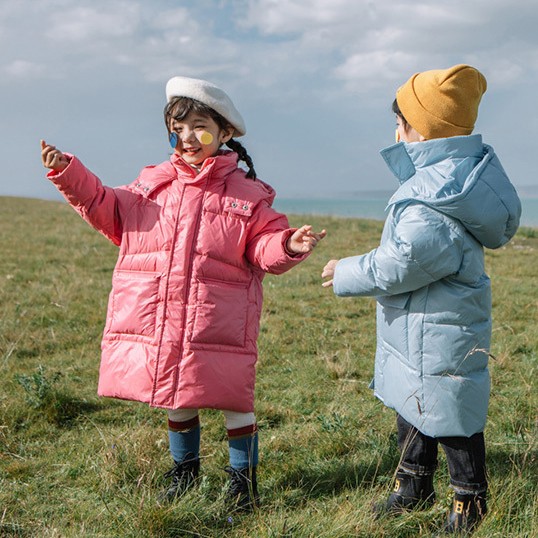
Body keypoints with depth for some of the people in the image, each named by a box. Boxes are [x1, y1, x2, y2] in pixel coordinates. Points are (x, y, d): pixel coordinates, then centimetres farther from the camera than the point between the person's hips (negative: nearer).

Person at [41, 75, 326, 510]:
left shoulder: (248, 194, -1)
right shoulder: (153, 182, 9)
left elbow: (265, 249, -3)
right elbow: (111, 214, 14)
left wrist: (288, 246, -26)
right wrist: (70, 174, 5)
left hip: (219, 324, -3)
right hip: (157, 321, 4)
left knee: (233, 400, 3)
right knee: (175, 398, 18)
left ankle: (243, 476, 25)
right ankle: (184, 470, 40)